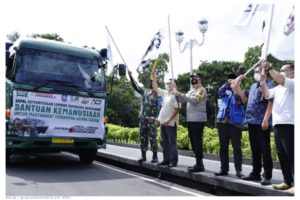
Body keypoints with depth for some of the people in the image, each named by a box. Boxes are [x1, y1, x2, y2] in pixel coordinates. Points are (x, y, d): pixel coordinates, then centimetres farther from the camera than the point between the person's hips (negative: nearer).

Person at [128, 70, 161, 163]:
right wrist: (131, 76, 5)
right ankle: (143, 155, 18)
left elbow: (159, 108, -10)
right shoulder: (145, 91, 12)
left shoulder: (158, 94, -4)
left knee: (152, 138, -3)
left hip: (152, 119, -5)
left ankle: (155, 156, 7)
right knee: (142, 137, 9)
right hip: (142, 118, 6)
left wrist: (156, 119, -18)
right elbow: (135, 86, 13)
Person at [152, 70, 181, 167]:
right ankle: (166, 159, 23)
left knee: (172, 142, -2)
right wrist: (154, 77, 13)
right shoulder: (165, 93, 11)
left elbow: (177, 109, -17)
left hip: (171, 123, -8)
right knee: (164, 142, 13)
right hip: (163, 122, 8)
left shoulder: (175, 95, -12)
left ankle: (173, 161, 5)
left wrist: (169, 119, -19)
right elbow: (155, 88, 19)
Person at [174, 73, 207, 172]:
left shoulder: (201, 90, -6)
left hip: (198, 120, -9)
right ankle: (198, 163, 21)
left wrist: (181, 94, -20)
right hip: (190, 120, 9)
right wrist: (178, 94, 1)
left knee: (197, 141, -8)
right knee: (193, 141, 12)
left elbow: (194, 100, -22)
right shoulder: (191, 91, 20)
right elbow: (182, 100, 19)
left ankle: (199, 165, -4)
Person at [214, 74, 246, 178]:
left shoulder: (240, 93, 6)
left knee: (237, 147, -4)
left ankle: (238, 170, 0)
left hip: (235, 123, -4)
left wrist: (236, 87, -23)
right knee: (223, 147, 7)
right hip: (222, 122, 4)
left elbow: (243, 100, -16)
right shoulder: (225, 93, 15)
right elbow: (220, 90, -7)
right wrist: (228, 83, -21)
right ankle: (224, 169, 15)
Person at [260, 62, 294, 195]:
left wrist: (269, 68, -14)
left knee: (292, 154, -9)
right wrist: (263, 82, 3)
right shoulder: (278, 88, 24)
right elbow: (267, 95, 14)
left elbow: (281, 80, -18)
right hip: (277, 124, 8)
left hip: (289, 124, -8)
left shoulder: (294, 84, -1)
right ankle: (287, 181, 16)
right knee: (282, 154, 9)